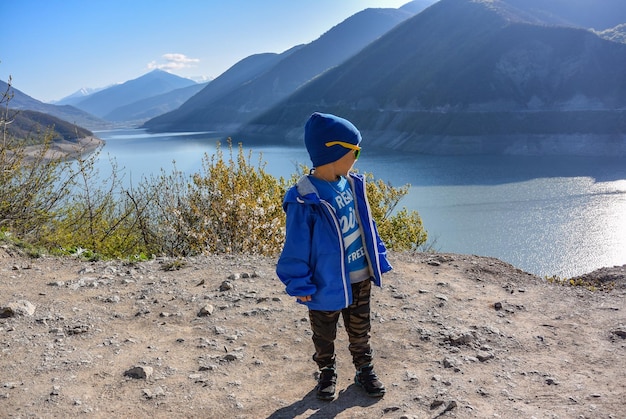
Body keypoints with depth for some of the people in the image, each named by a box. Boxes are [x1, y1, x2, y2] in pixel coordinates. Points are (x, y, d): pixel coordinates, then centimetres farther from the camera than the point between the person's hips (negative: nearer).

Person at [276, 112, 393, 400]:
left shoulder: (352, 184, -5)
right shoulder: (305, 200, -26)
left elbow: (366, 226, 7)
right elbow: (297, 247, -19)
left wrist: (377, 261, 10)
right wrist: (299, 285, -13)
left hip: (360, 278, 6)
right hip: (327, 285, -5)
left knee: (360, 331, 24)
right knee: (324, 335, 19)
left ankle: (365, 369, 44)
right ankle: (327, 372, 43)